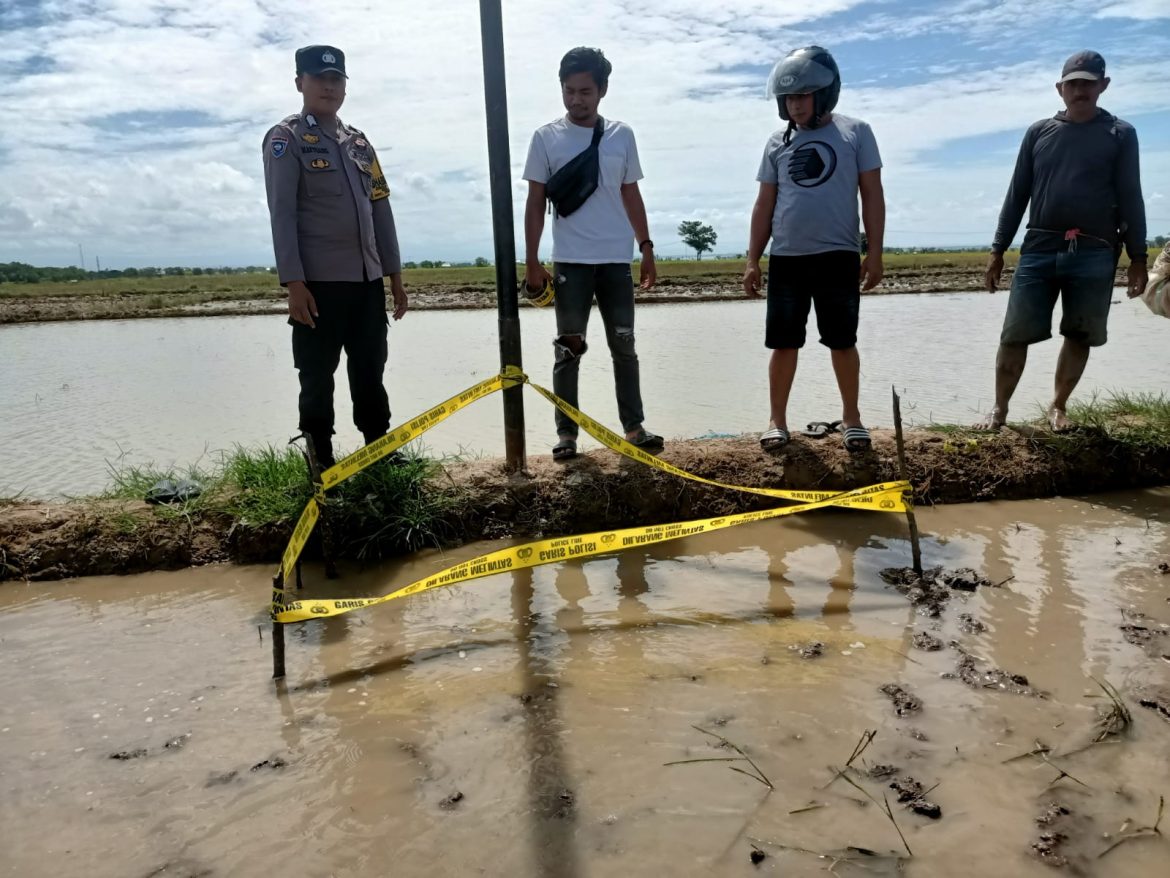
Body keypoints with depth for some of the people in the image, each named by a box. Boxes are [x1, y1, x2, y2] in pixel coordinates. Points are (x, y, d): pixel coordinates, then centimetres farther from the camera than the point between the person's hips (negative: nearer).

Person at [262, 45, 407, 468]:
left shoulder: (358, 141, 17)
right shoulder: (285, 139, -1)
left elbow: (381, 209, 16)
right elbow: (282, 213, -9)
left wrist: (394, 274, 11)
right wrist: (294, 283, -17)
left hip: (368, 280, 6)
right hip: (319, 282, -6)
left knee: (370, 377, 11)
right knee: (318, 381, 1)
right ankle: (322, 468, 10)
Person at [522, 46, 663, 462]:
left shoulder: (621, 135, 7)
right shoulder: (546, 137, 1)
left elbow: (632, 196, 13)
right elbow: (536, 203, 1)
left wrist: (647, 249, 9)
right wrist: (531, 261, -4)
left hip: (616, 259, 2)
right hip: (570, 261, -2)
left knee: (624, 345, 7)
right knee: (568, 349, 2)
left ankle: (634, 426, 15)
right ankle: (566, 432, 8)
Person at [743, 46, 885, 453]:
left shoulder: (855, 133, 4)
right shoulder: (777, 143, 10)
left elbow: (873, 196, 3)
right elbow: (764, 206, 13)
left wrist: (874, 252, -3)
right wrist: (752, 261, 8)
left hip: (838, 256, -2)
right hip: (786, 259, 2)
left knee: (842, 342, 5)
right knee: (783, 343, 4)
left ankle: (851, 416, 20)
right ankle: (777, 420, 14)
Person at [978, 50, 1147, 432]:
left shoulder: (1120, 134, 7)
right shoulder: (1039, 132, 11)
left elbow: (1130, 198, 5)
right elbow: (1017, 195, 11)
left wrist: (1138, 257, 0)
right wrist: (998, 251, 6)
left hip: (1094, 255, 0)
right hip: (1039, 250, 1)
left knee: (1080, 336, 5)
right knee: (1015, 335, -4)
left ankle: (1058, 407, 19)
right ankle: (999, 409, 6)